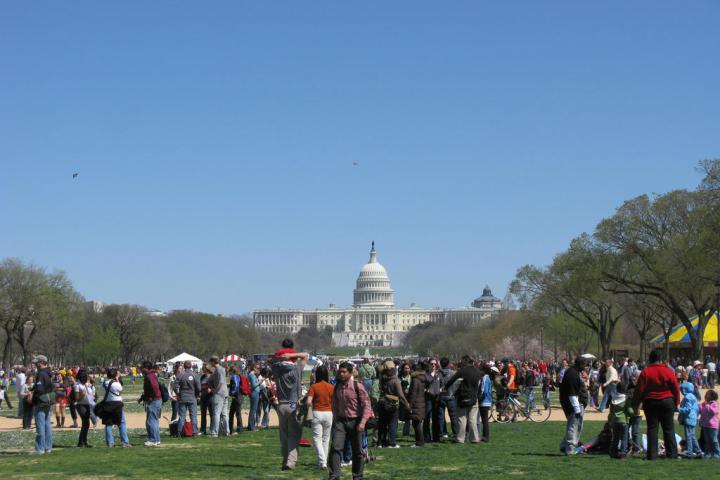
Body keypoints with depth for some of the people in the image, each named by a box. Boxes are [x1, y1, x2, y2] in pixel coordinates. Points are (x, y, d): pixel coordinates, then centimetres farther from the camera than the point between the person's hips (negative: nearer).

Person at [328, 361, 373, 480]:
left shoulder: (357, 386, -9)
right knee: (336, 448, -13)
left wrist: (362, 423, -18)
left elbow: (366, 405, -10)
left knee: (357, 451, 7)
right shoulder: (337, 387, 5)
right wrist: (335, 420, 12)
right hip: (341, 421, 3)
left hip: (355, 421, -3)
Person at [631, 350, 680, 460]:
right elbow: (676, 387, -2)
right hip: (667, 401, 0)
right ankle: (672, 453, 6)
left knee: (652, 429, 4)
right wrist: (676, 402, 8)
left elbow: (639, 390, -5)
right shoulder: (668, 371, -4)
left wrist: (635, 404, 4)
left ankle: (652, 454, 1)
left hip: (650, 402, 0)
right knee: (669, 429, 7)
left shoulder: (645, 372, -5)